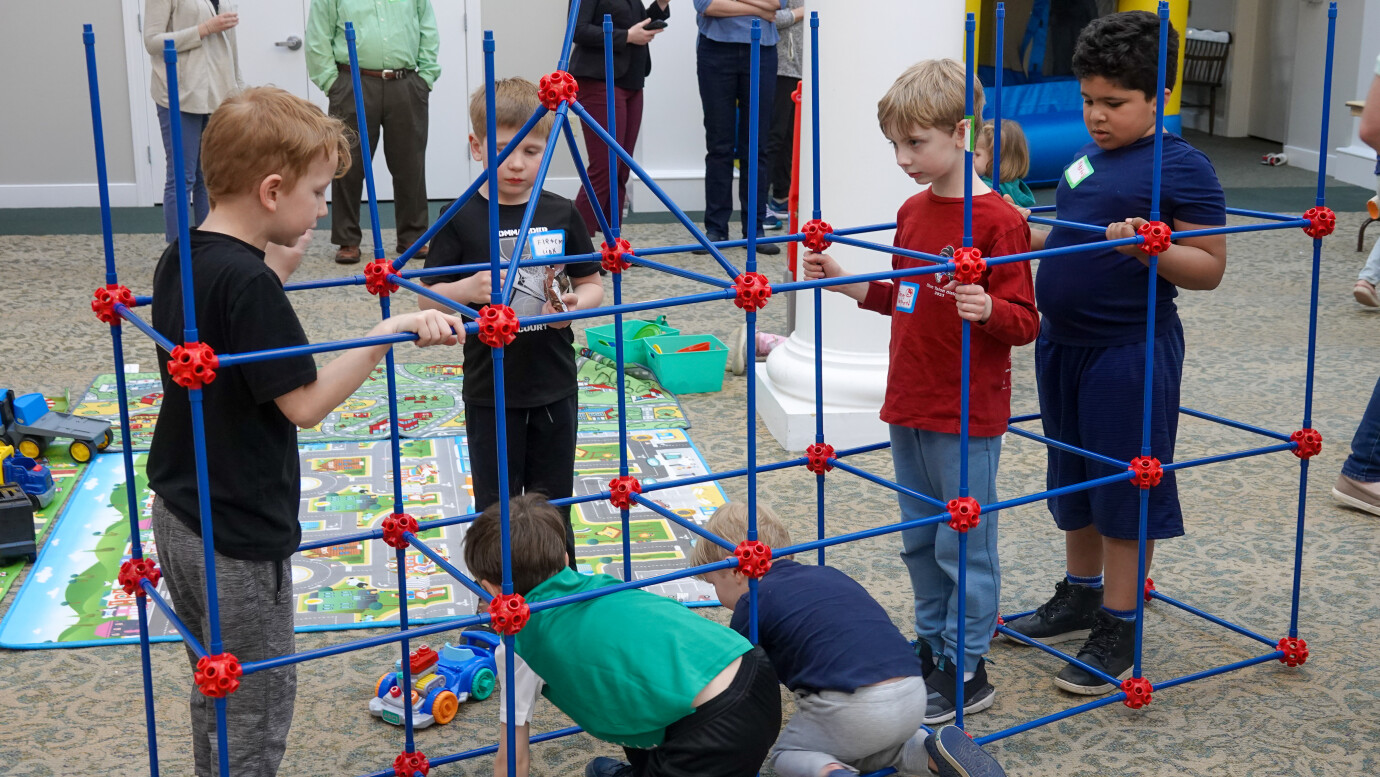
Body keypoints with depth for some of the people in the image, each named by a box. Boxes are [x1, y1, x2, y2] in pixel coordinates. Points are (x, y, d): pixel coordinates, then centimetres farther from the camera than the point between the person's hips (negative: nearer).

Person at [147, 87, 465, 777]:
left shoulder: (178, 260, 2)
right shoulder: (249, 283, -24)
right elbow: (305, 403, -23)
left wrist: (281, 252, 12)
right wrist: (391, 331, -24)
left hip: (178, 513, 9)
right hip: (237, 536, -9)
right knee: (259, 706, 6)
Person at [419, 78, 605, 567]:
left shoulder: (562, 215, 0)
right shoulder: (462, 219, -6)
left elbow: (593, 285, 8)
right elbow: (426, 300, -3)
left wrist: (576, 303, -13)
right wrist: (468, 290, -22)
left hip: (554, 385, 2)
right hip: (490, 391, -2)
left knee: (553, 503, 13)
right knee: (496, 505, 8)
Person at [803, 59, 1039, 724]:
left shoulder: (998, 221, -16)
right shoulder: (913, 213, 8)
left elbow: (1025, 321, -16)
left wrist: (987, 310, -35)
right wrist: (849, 284, 11)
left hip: (967, 418, -8)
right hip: (907, 407, 8)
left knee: (963, 544, 2)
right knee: (919, 540, 17)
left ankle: (967, 671, 14)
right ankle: (932, 646, 32)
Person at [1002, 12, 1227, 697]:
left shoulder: (1183, 168, -12)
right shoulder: (1087, 159, 10)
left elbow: (1209, 268, -14)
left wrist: (1147, 247, -29)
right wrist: (1022, 234, 9)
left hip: (1130, 351, -8)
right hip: (1062, 343, 8)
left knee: (1125, 487, 2)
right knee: (1073, 478, 19)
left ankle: (1118, 632, 14)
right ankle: (1080, 597, 36)